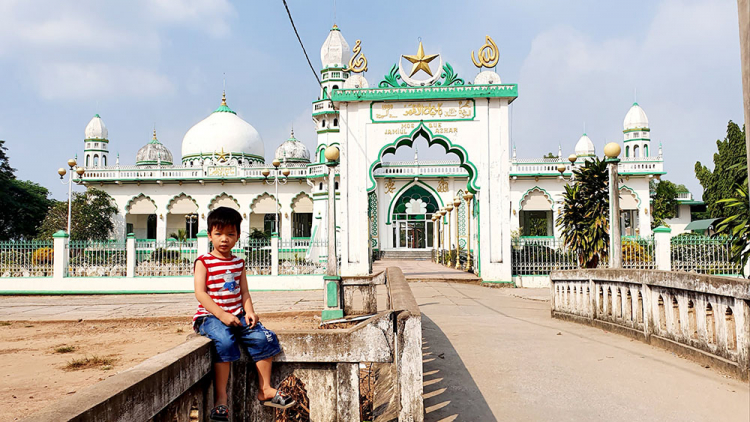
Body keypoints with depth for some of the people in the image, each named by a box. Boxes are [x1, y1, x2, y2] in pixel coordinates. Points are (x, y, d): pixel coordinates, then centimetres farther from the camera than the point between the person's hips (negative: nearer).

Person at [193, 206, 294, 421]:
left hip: (236, 315, 5)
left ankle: (265, 390, 0)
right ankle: (221, 399, -25)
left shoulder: (238, 262, 14)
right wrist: (222, 315, -22)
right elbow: (200, 293, -12)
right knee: (224, 341, -34)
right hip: (210, 316, -5)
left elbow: (244, 292, 11)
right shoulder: (203, 262, -2)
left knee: (265, 337, -14)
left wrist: (249, 312, -9)